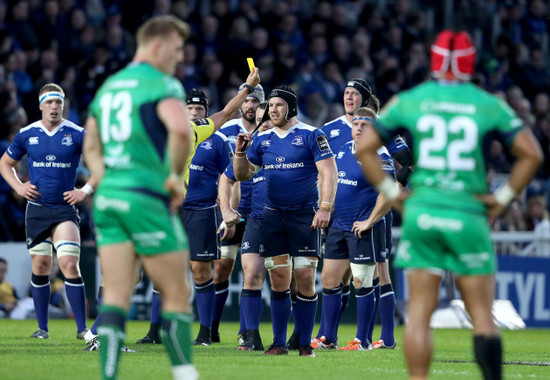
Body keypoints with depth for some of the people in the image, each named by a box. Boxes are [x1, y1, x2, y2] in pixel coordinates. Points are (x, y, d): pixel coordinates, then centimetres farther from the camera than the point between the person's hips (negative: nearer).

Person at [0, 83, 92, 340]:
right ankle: (42, 327, 15)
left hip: (65, 210, -2)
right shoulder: (26, 134, 3)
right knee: (40, 267, 5)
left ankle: (82, 328, -12)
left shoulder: (77, 134, -4)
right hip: (37, 209, 2)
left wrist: (86, 190, -4)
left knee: (69, 265, -14)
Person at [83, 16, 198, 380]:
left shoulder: (109, 86, 18)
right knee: (177, 296, 2)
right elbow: (181, 129, -26)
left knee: (115, 296, 1)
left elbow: (91, 148, 24)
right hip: (147, 197, -7)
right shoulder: (161, 83, -8)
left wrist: (106, 182, 16)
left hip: (108, 198, 7)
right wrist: (176, 176, -13)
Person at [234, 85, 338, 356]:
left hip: (305, 216, -4)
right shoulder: (262, 139, 10)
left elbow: (329, 172, -9)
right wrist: (240, 151, -2)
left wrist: (325, 207, -18)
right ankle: (279, 343, 8)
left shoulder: (311, 135, -4)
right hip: (273, 217, 4)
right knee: (278, 280, 3)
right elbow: (242, 175, 17)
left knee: (305, 279, -7)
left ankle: (305, 344, -1)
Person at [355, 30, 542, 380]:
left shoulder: (409, 101, 6)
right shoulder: (489, 104, 3)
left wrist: (391, 192, 9)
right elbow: (532, 153, -1)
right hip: (468, 216, -1)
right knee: (482, 314, 4)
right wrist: (504, 197, 7)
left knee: (420, 312, 5)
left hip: (421, 211, 1)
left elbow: (364, 147, 4)